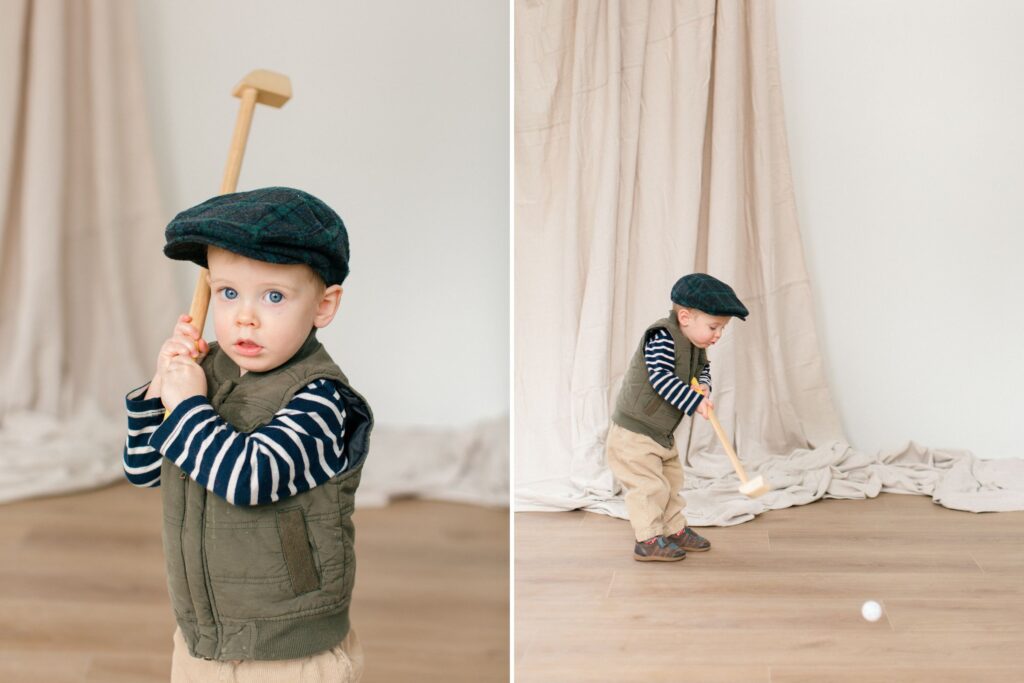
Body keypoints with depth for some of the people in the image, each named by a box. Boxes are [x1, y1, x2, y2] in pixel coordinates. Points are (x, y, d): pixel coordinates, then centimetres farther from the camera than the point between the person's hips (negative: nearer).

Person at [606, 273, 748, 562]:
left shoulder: (695, 346, 3)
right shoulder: (662, 338, -26)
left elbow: (703, 369, 17)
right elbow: (661, 378, -33)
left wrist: (704, 387, -6)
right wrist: (695, 401, -33)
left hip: (663, 433, 10)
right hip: (633, 432, -10)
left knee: (672, 481, 18)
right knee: (649, 486, -7)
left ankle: (675, 529, 32)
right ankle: (648, 540, 4)